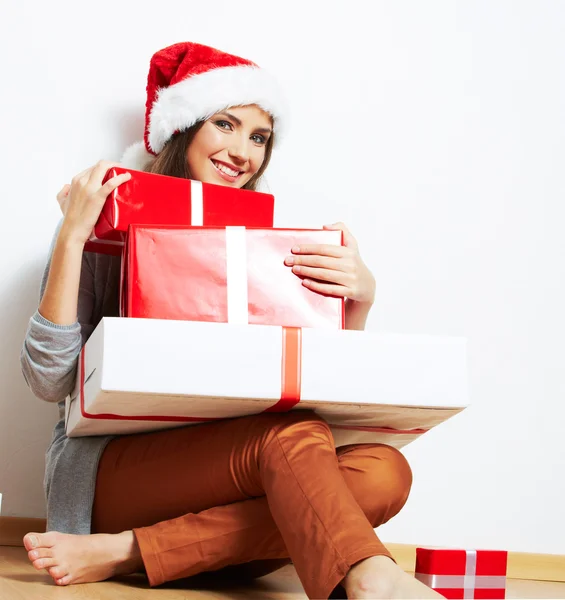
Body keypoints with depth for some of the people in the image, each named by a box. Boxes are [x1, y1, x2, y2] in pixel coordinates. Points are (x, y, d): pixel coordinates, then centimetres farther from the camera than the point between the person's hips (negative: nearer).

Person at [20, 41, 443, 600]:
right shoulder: (110, 225, 3)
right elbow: (50, 381, -6)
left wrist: (359, 298, -8)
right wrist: (71, 236, -11)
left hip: (214, 478, 5)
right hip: (110, 466, -5)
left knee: (383, 470, -24)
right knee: (292, 434, -31)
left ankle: (121, 554, -27)